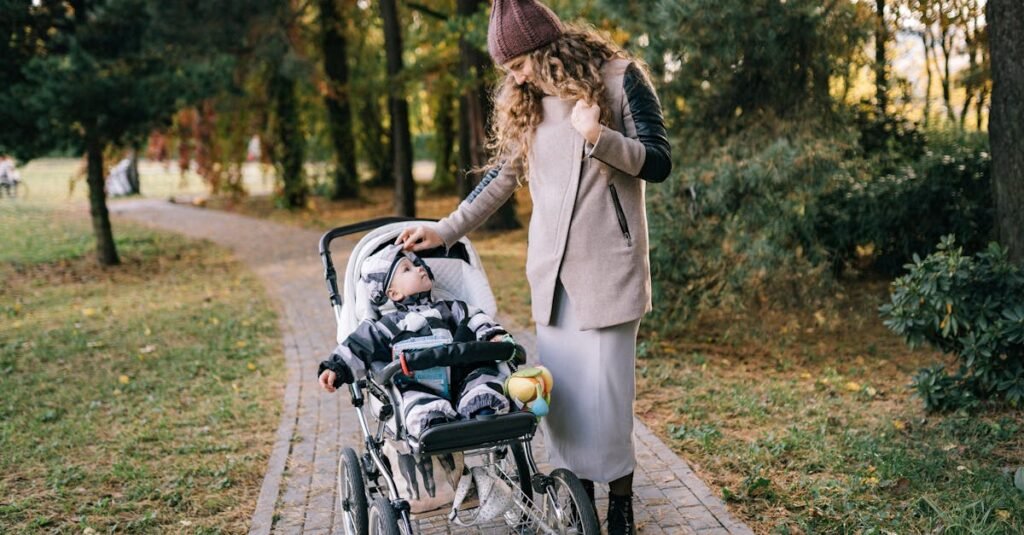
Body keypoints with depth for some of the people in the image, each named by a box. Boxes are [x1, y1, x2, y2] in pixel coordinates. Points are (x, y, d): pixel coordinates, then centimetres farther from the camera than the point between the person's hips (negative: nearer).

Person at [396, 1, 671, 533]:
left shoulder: (619, 77, -4)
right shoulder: (523, 100, 12)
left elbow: (659, 162, -6)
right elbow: (502, 175, 18)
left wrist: (598, 137, -21)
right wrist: (447, 229, 14)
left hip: (607, 266, -4)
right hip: (551, 269, 5)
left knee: (605, 392, -6)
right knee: (560, 390, 1)